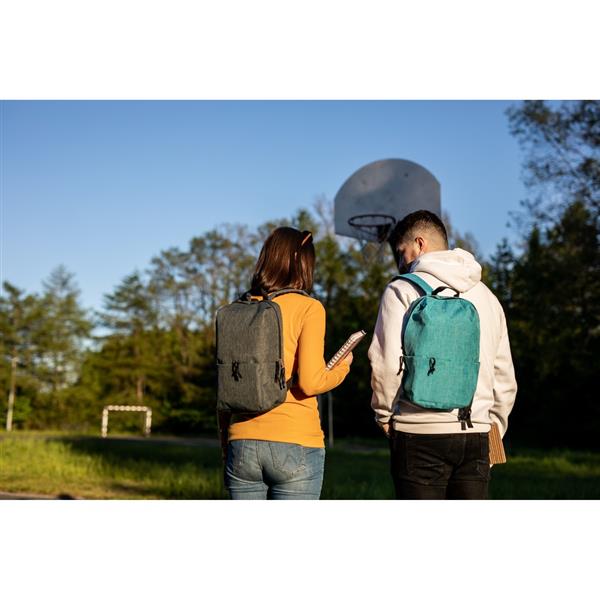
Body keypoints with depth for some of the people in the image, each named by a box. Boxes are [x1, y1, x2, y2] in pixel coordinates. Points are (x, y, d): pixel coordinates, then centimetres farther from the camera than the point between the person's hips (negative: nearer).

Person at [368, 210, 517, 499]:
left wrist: (383, 413, 4)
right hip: (475, 434, 5)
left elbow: (387, 363, -12)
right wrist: (494, 429, 25)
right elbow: (504, 378, 17)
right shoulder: (487, 296, 15)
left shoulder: (401, 290, -3)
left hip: (420, 433, -5)